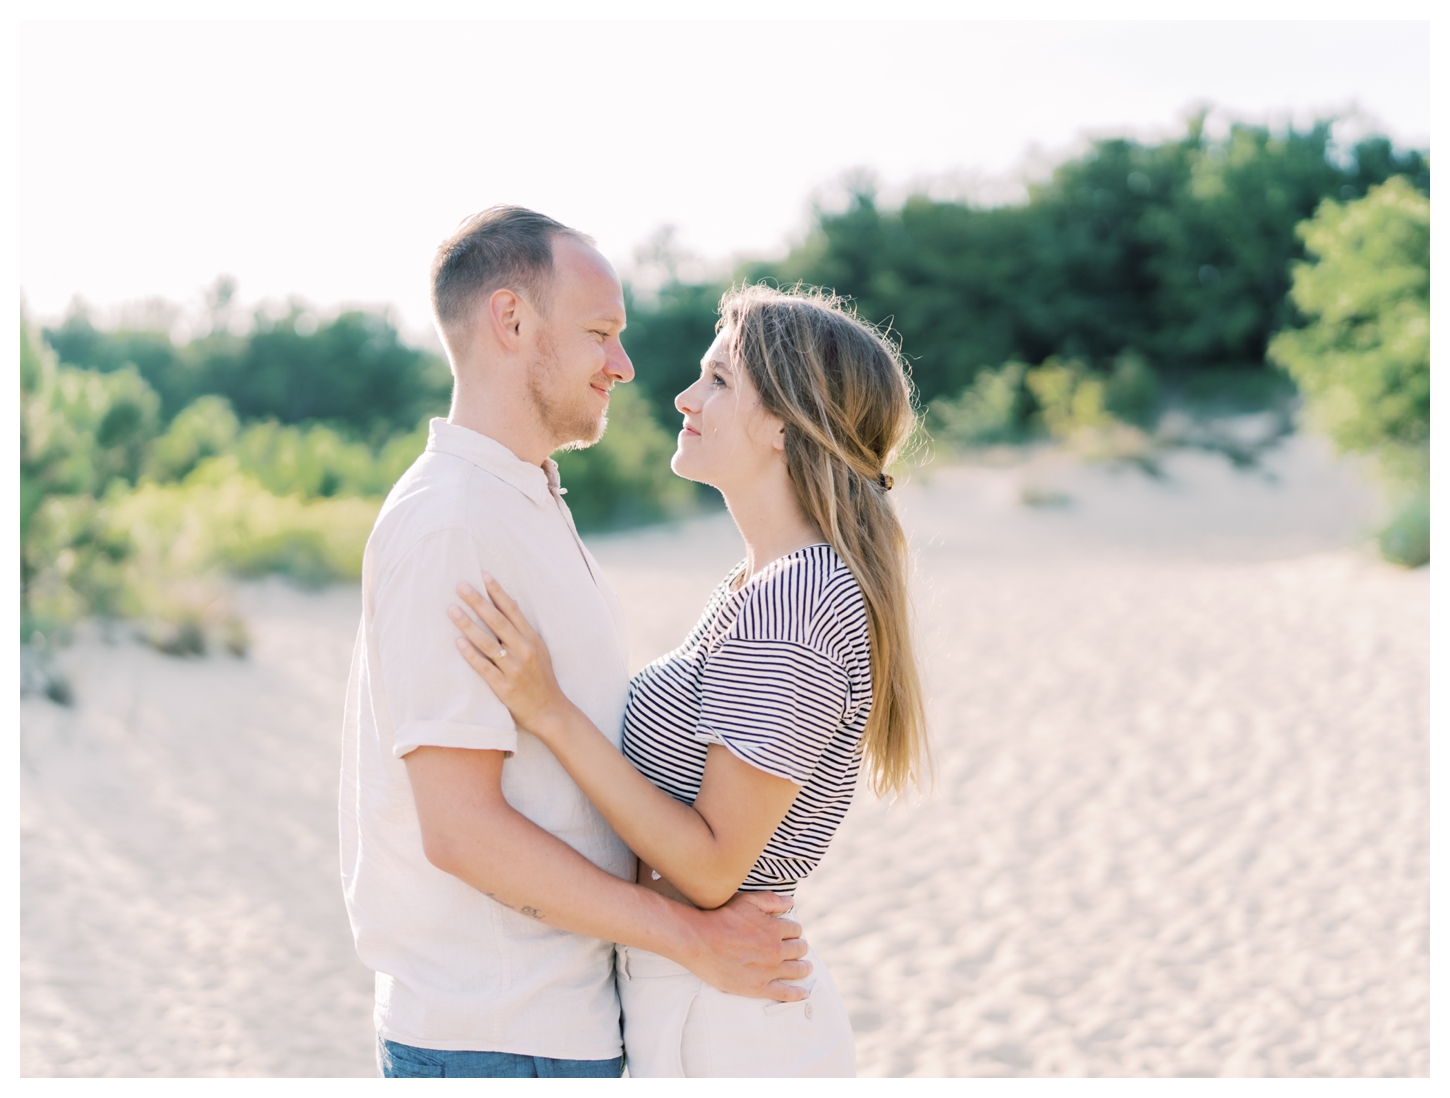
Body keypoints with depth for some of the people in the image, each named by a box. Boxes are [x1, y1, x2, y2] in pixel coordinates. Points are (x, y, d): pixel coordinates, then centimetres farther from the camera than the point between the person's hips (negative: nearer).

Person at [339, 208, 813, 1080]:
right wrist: (694, 940, -17)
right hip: (496, 1040, -9)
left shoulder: (527, 506, 14)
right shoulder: (449, 525, -18)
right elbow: (460, 827, -23)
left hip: (567, 1020, 9)